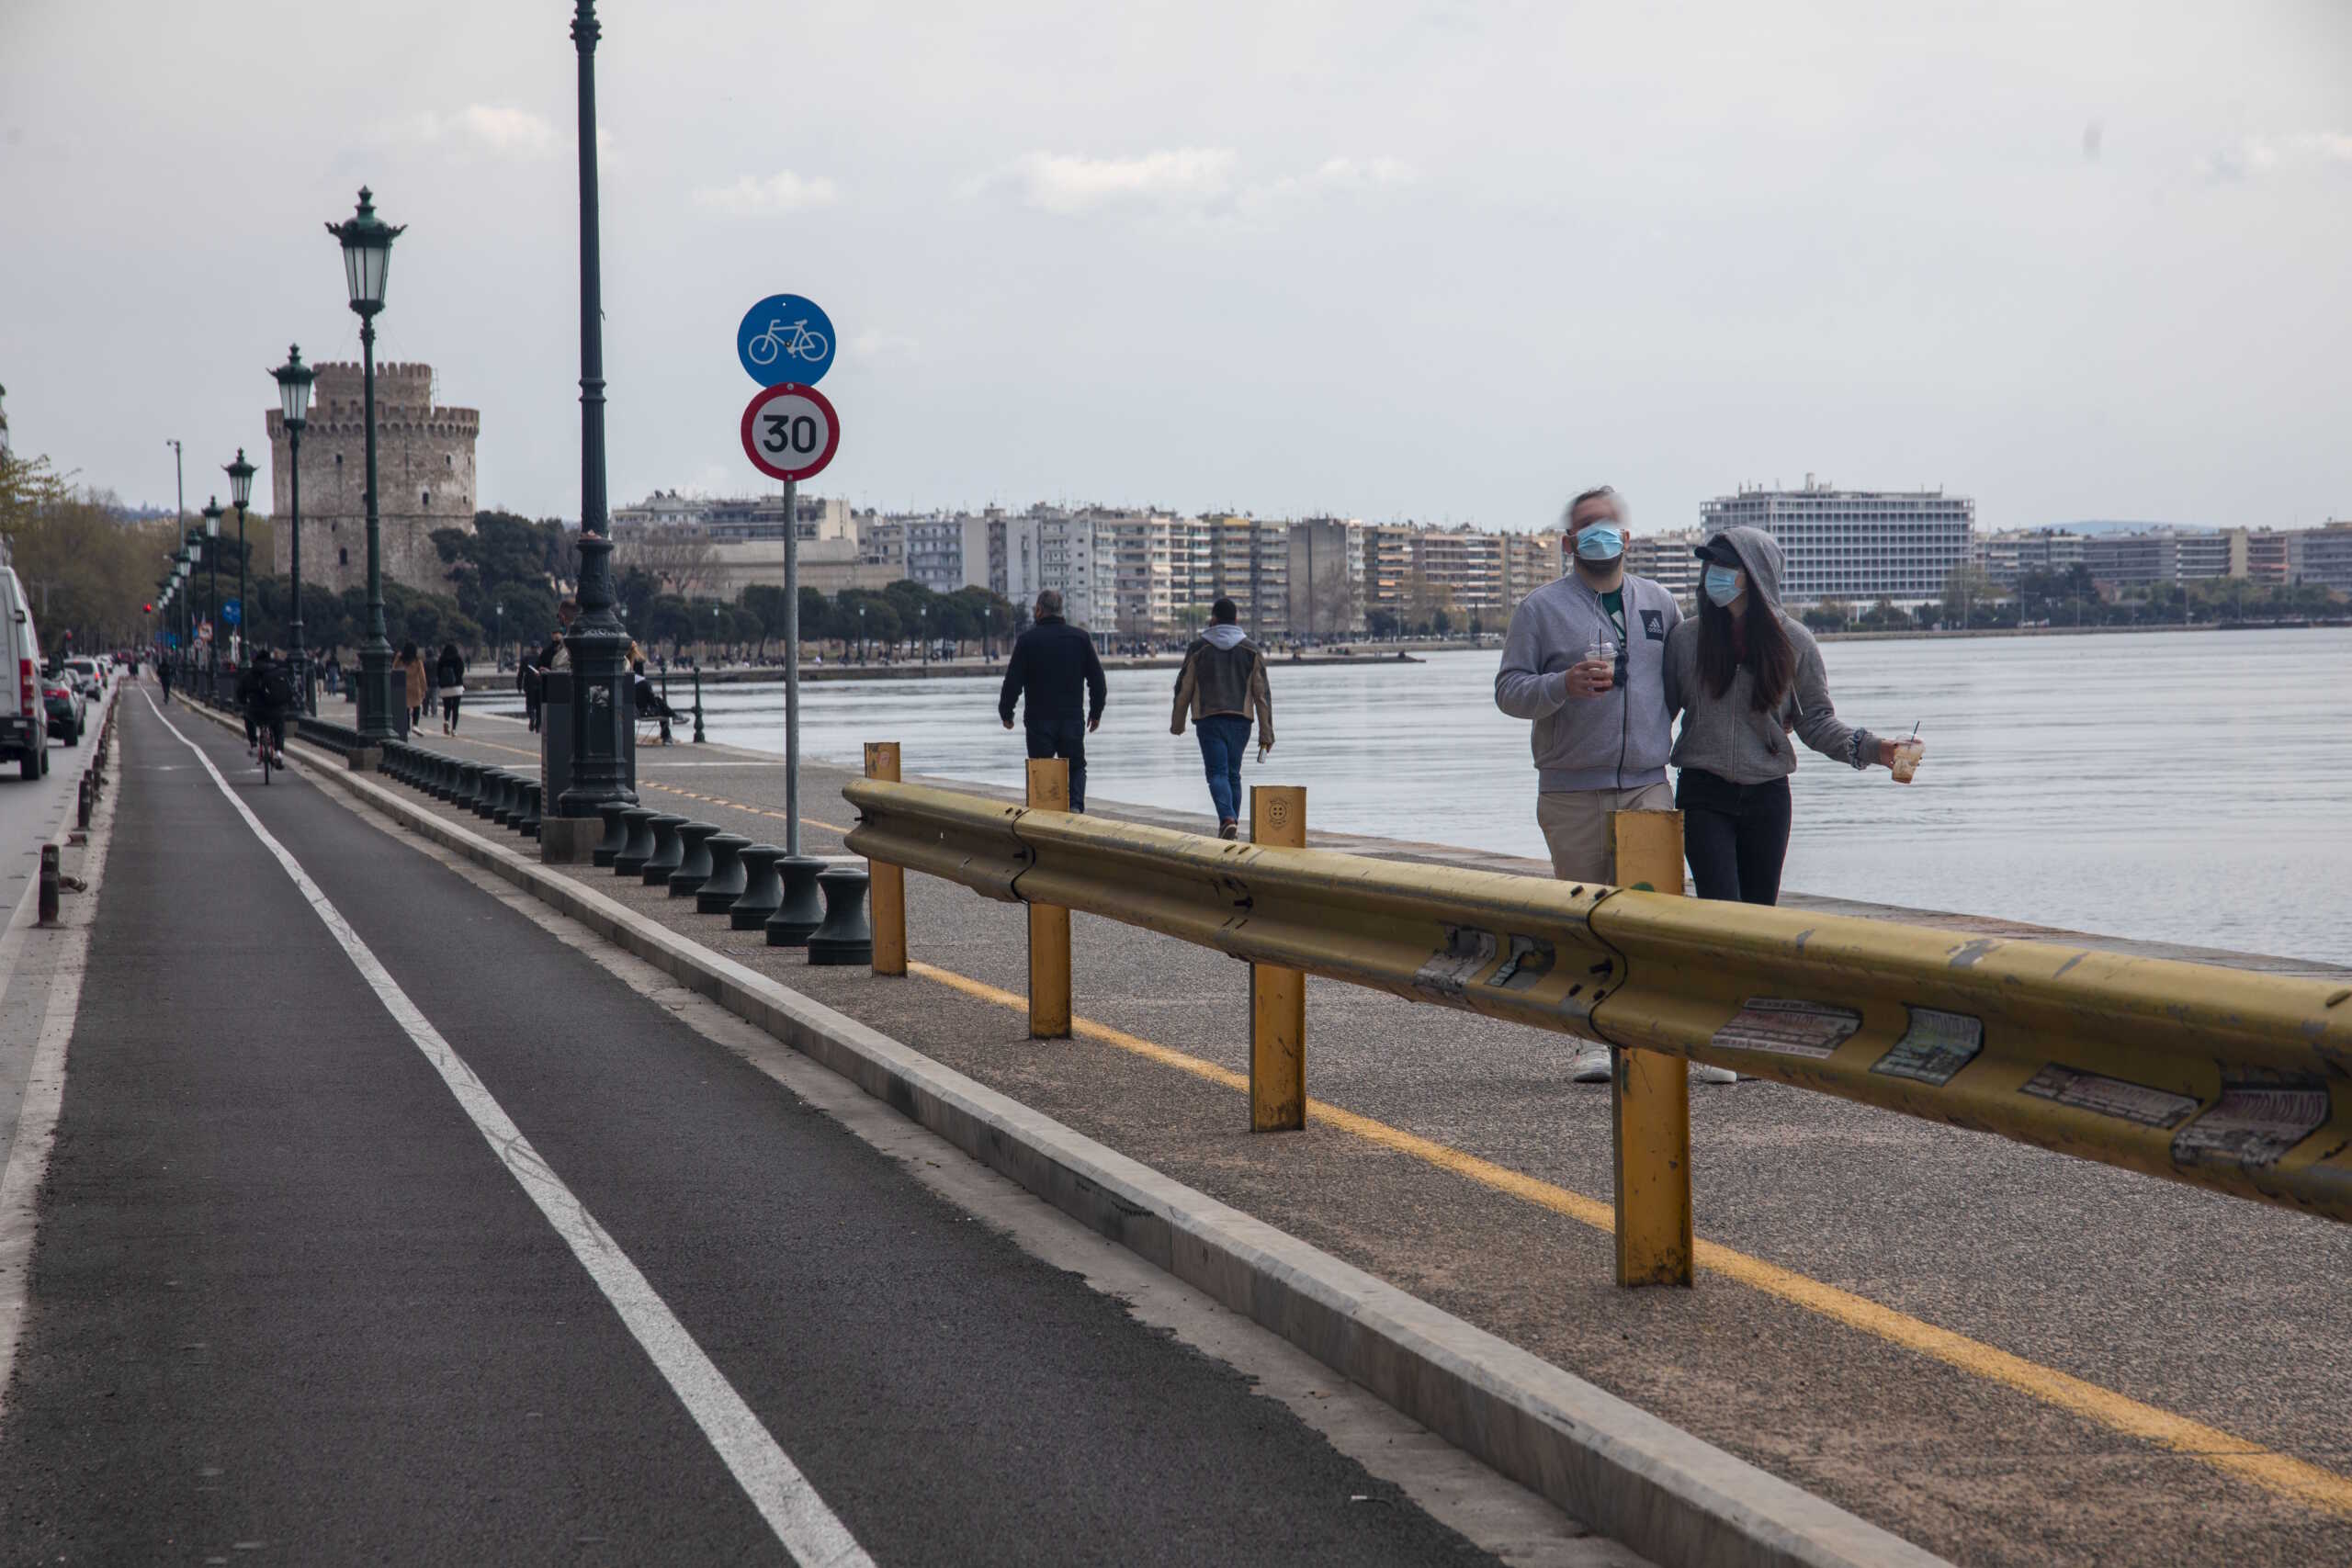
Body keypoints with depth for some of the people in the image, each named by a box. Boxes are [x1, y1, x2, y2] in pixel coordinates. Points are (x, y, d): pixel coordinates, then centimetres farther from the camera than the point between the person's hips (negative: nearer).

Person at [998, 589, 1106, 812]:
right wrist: (1096, 712, 18)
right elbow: (1098, 681, 6)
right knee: (1076, 766, 13)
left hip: (1038, 720, -2)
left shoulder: (1028, 639, -6)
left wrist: (1005, 713, 7)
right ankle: (1075, 804, -9)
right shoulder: (1080, 638, 3)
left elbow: (1013, 682, -6)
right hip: (1072, 719, 2)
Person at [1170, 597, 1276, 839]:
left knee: (1217, 773, -6)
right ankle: (1232, 822, 17)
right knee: (1233, 774, 14)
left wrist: (1177, 722, 17)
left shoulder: (1198, 648, 1)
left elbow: (1183, 688, 4)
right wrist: (1266, 732, 4)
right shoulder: (1251, 649, 6)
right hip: (1240, 720, 2)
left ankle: (1227, 819, -27)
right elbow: (1262, 693, 2)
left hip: (1208, 719, -2)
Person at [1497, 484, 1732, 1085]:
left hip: (1646, 787, 1)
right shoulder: (1542, 608, 3)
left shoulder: (1660, 604, 13)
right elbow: (1508, 690, -2)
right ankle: (1595, 1040, 9)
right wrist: (1564, 684, -18)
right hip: (1571, 793, -1)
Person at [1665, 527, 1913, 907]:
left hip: (1767, 794, 1)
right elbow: (1661, 710, 4)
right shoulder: (1685, 639, 1)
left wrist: (1869, 748, -9)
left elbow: (1815, 719, 5)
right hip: (1703, 795, -1)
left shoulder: (1793, 641, 1)